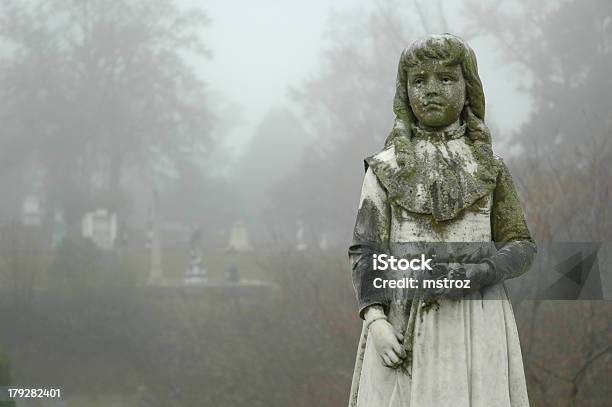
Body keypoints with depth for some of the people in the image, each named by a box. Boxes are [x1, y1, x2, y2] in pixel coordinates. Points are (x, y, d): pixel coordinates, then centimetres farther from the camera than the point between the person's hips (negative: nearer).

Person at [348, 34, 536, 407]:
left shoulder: (489, 168, 10)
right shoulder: (386, 169, 8)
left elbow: (521, 248, 8)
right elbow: (366, 250, 3)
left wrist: (474, 275, -13)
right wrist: (375, 321, -13)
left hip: (475, 326, 0)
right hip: (405, 331, 0)